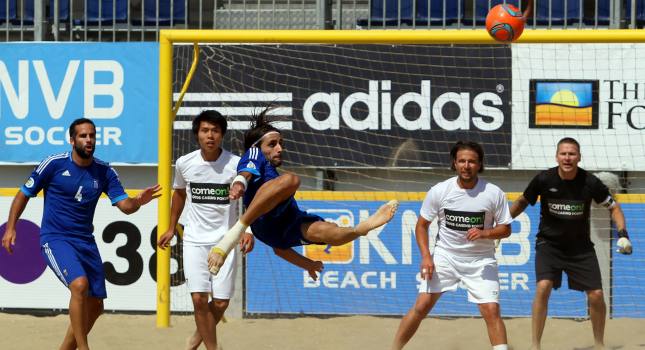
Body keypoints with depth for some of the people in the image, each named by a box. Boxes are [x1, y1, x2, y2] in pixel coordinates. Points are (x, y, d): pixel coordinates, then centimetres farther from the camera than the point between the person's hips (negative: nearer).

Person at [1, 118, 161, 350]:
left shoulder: (104, 172, 2)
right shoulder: (54, 164, -7)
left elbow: (124, 206, -4)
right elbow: (24, 194, 2)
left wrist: (138, 202, -27)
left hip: (86, 242, 6)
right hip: (55, 239, -6)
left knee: (95, 307, 6)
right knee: (79, 284, -29)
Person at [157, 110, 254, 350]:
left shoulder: (236, 164, -11)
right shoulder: (184, 163, -4)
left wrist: (248, 231, -16)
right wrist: (171, 228, 19)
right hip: (195, 239, 1)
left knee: (220, 303, 1)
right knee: (199, 299, -12)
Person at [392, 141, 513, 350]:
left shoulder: (494, 193, -10)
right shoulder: (439, 191, -8)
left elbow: (505, 229, -1)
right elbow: (422, 224, 2)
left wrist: (484, 233, -22)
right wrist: (426, 257, -9)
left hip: (481, 260, 0)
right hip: (445, 256, 0)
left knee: (491, 311, -11)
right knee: (421, 306, -5)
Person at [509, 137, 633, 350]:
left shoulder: (590, 182, -14)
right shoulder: (544, 180, -14)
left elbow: (613, 207, 1)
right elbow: (523, 202, 5)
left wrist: (622, 234, -12)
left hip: (580, 246, 1)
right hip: (549, 243, -1)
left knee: (596, 295, -3)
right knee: (543, 287, -23)